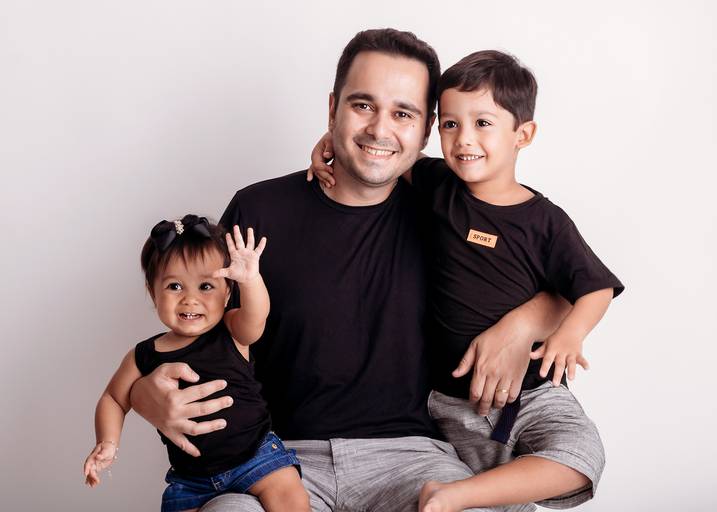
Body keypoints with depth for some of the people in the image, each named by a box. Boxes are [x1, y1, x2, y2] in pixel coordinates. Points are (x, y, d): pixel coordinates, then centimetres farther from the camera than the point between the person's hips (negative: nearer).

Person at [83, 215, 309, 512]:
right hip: (190, 478, 3)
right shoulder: (145, 357, -3)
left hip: (256, 453, -2)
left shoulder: (233, 335, -8)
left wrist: (250, 279, -50)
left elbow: (257, 315, -30)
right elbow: (114, 399, 12)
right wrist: (107, 442, -5)